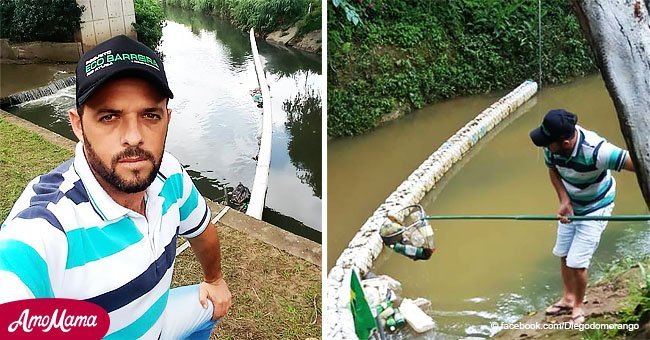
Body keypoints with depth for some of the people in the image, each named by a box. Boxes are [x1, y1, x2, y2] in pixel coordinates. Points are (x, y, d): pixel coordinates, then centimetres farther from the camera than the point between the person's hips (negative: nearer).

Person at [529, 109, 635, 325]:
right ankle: (569, 298, 38)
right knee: (563, 254, 15)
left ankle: (579, 305, 23)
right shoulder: (552, 146, -23)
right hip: (571, 204, 6)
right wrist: (564, 200, -17)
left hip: (595, 207, -5)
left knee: (576, 261, -5)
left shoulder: (595, 151, -40)